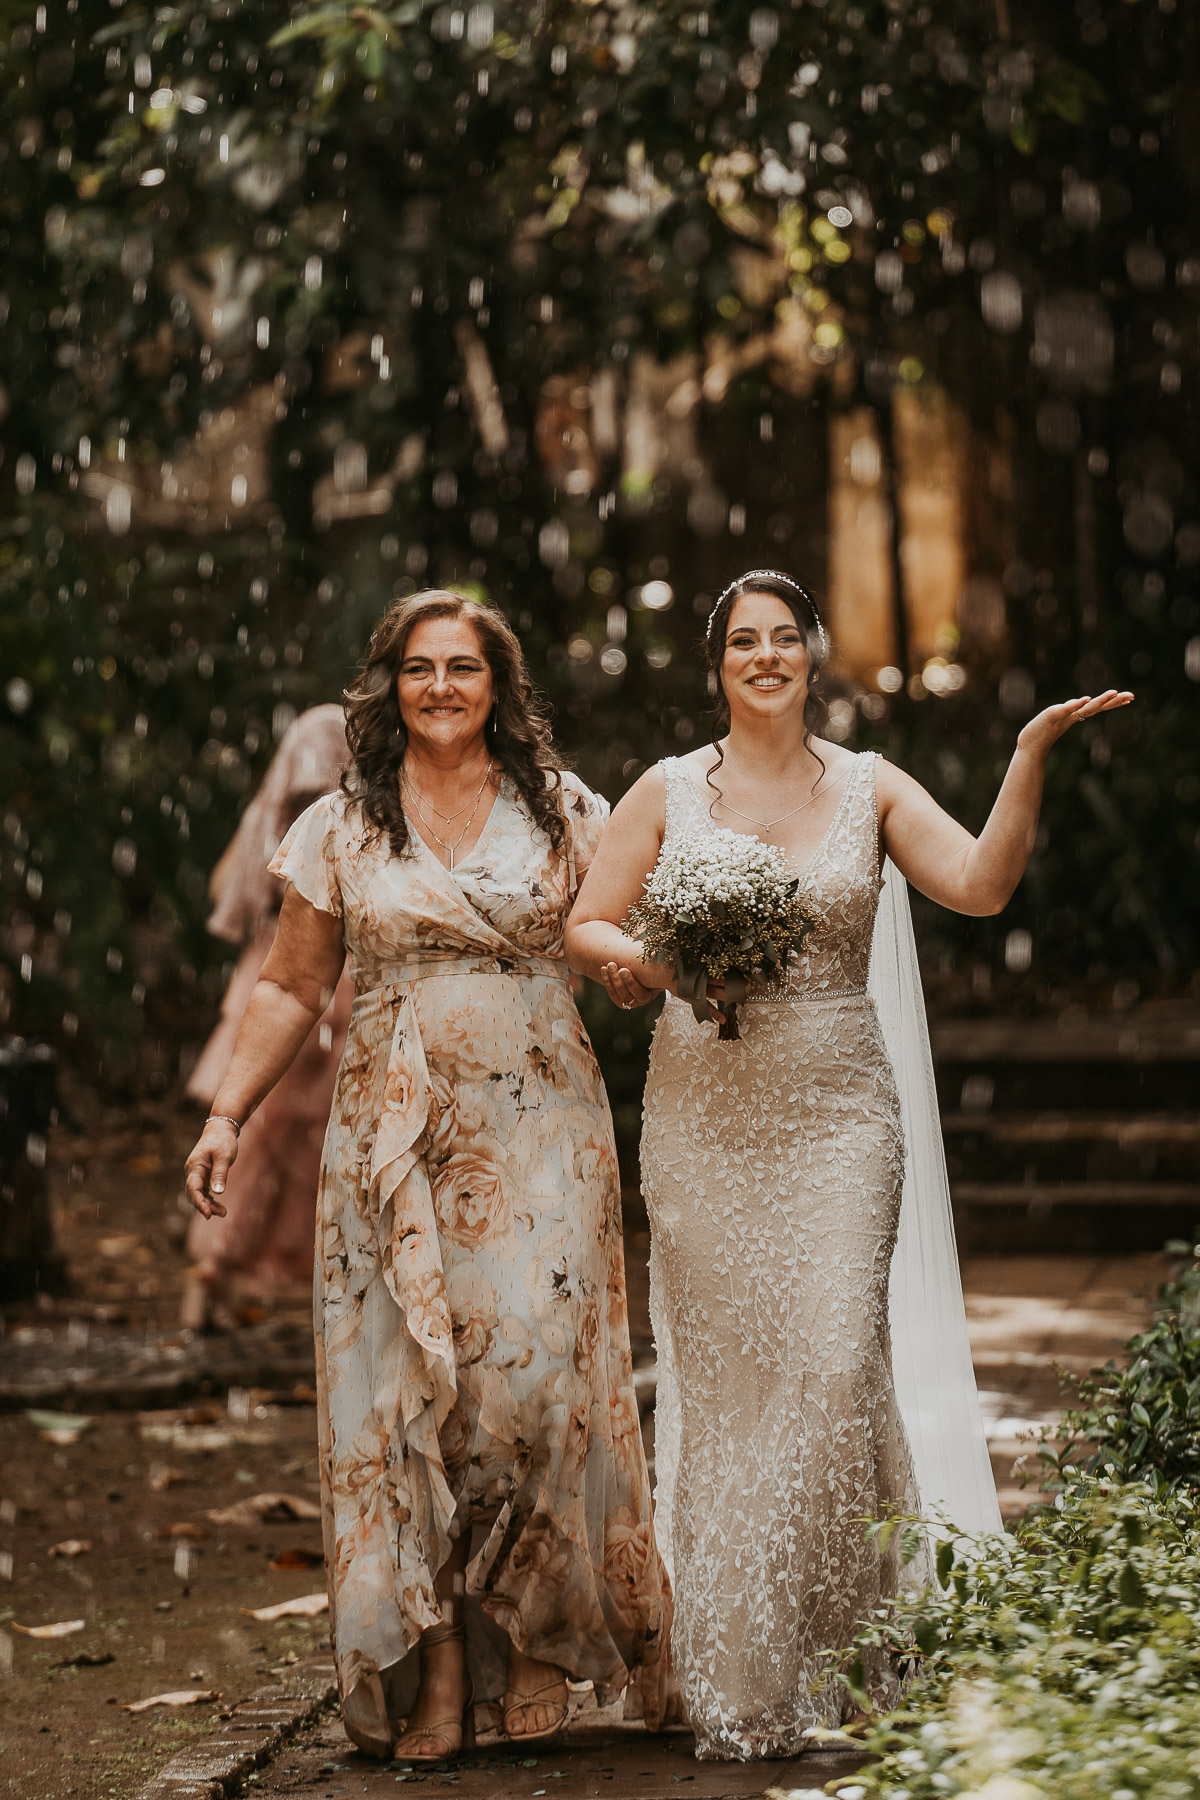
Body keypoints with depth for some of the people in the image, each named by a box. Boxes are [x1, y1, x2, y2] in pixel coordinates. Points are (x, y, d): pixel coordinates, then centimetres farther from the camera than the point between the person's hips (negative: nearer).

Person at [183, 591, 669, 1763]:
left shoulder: (562, 813, 7)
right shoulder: (340, 829, 8)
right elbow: (291, 989, 10)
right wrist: (227, 1113, 2)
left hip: (538, 1135, -1)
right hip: (394, 1142, 1)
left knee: (533, 1372, -11)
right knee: (405, 1388, -2)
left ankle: (534, 1640, 4)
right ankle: (428, 1672, 4)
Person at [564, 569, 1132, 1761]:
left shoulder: (869, 789, 6)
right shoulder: (668, 792, 6)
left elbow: (980, 884, -8)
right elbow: (586, 927, 4)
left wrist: (1030, 755, -15)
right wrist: (641, 962, -17)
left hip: (839, 1115, 0)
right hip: (705, 1116, 0)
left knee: (836, 1365, -10)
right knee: (722, 1379, 2)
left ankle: (846, 1644, 7)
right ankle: (734, 1676, 12)